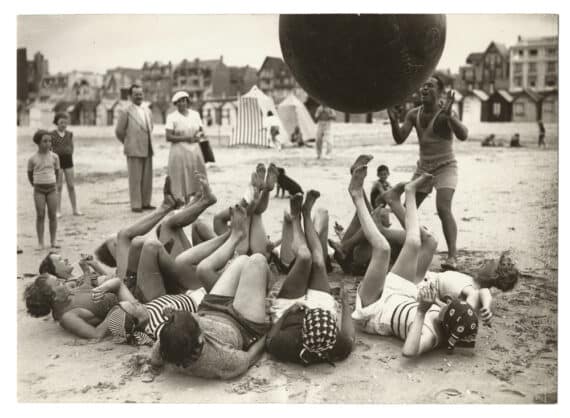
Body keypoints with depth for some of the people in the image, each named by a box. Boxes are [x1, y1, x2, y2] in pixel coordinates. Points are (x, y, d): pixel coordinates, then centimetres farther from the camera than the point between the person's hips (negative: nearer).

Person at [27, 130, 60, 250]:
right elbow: (30, 173, 12)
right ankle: (40, 242, 2)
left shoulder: (54, 157, 0)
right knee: (40, 216, -2)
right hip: (39, 190, -1)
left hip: (52, 189, 1)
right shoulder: (33, 159, -4)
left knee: (53, 215, 2)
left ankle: (53, 241, 9)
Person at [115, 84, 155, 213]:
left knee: (147, 178, 8)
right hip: (134, 150, -6)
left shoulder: (147, 110, 12)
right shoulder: (126, 112, -6)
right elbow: (119, 131, -3)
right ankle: (136, 204, 5)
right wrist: (129, 143, 7)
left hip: (147, 149, 6)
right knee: (135, 179, -2)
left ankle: (145, 203, 17)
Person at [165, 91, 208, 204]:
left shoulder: (195, 114, 11)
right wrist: (186, 138, -14)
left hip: (195, 150, 4)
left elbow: (201, 131, 19)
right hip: (179, 151, -4)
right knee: (181, 181, -4)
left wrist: (199, 135, -4)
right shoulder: (172, 117, -3)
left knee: (197, 181, 0)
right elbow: (168, 137, -9)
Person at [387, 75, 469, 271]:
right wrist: (393, 120, -21)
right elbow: (399, 139, -5)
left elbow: (463, 135, -31)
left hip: (445, 167, -6)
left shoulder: (444, 114, -17)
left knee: (443, 208, -25)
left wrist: (449, 114, -45)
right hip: (423, 167, 6)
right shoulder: (414, 114, 1)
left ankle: (452, 256, -27)